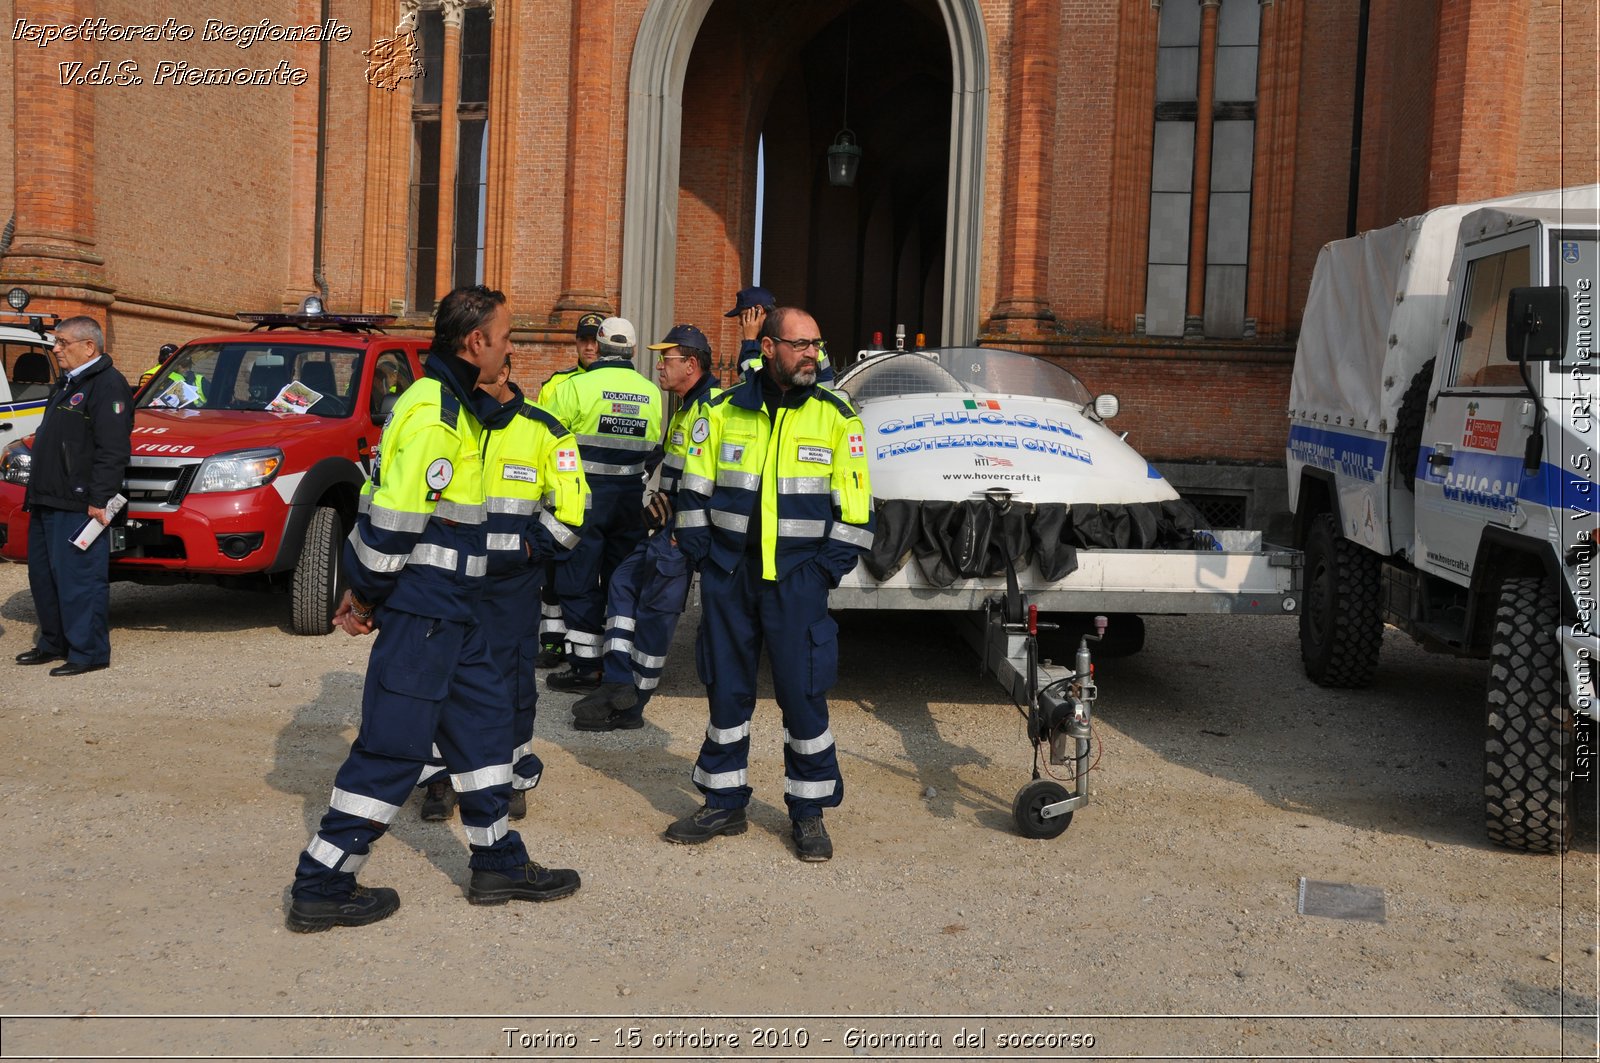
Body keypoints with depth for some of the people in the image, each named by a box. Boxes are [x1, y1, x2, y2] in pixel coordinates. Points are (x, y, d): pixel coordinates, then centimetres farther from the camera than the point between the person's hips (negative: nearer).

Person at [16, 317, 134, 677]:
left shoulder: (107, 385, -12)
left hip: (79, 504, -11)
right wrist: (36, 492, 23)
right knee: (43, 574, 16)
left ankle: (88, 653, -1)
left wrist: (99, 499, -25)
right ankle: (53, 644, 27)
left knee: (79, 578, -8)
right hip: (47, 501, 11)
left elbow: (113, 451, -20)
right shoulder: (67, 384, 21)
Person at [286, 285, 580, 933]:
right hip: (423, 611, -10)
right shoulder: (434, 416, -19)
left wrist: (364, 589, 16)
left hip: (451, 611, 10)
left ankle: (498, 863, 28)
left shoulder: (452, 405, 14)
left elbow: (394, 509, 18)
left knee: (484, 723, 16)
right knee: (394, 748, -3)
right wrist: (368, 596, -8)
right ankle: (321, 889, 8)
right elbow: (393, 520, -22)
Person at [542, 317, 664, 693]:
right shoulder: (651, 393, 5)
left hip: (585, 496, -5)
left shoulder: (576, 386, -12)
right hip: (630, 500, 5)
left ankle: (585, 665, 3)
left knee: (579, 581, 2)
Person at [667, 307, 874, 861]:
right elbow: (694, 492, 10)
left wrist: (825, 569, -6)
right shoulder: (725, 411, 4)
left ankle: (809, 810, 15)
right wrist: (703, 557, 1)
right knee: (726, 687, 10)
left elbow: (855, 509, 2)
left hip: (797, 579, -2)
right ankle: (724, 803, 24)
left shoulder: (836, 417, 0)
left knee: (803, 691, -1)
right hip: (729, 576, 2)